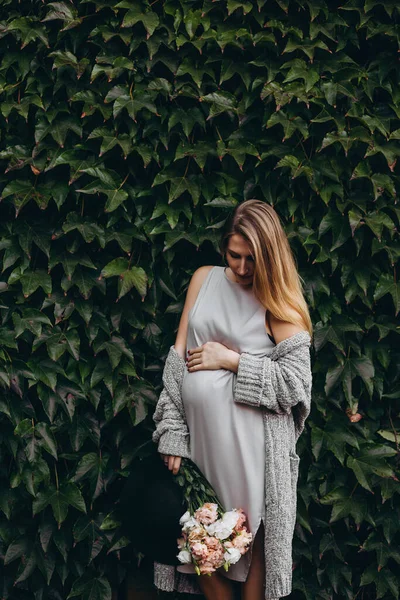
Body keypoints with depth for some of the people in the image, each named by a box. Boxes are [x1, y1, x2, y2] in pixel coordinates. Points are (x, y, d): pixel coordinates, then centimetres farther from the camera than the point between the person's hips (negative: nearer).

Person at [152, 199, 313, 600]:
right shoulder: (204, 279, 9)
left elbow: (296, 381, -8)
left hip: (251, 446, -4)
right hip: (198, 432, 4)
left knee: (250, 538, 2)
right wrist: (172, 435, 0)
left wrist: (231, 359, -10)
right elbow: (177, 359, 7)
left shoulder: (278, 299, -1)